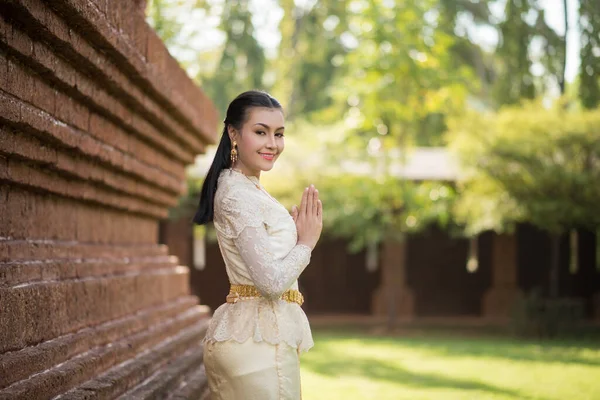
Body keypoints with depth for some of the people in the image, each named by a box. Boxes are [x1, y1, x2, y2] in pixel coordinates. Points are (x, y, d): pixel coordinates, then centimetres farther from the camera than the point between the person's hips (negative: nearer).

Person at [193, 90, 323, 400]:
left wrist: (294, 231, 10)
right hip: (259, 340, -10)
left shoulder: (250, 189, 17)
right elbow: (271, 281, -21)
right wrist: (306, 242, -6)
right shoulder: (237, 194, -14)